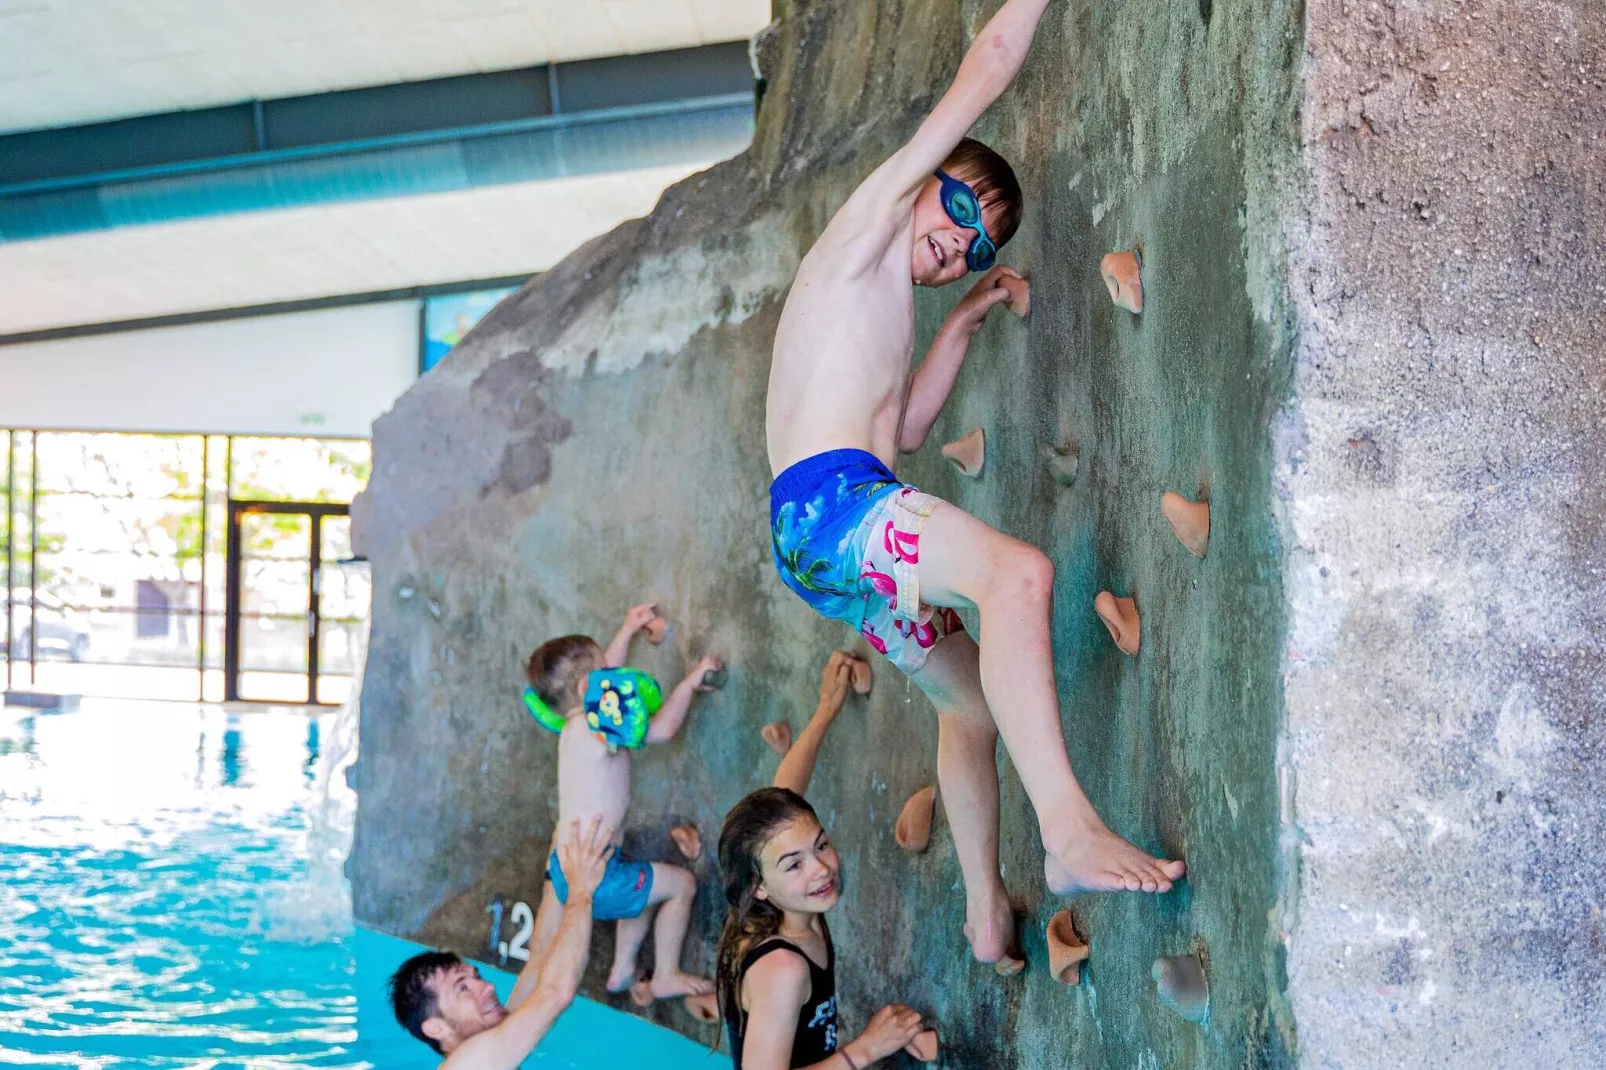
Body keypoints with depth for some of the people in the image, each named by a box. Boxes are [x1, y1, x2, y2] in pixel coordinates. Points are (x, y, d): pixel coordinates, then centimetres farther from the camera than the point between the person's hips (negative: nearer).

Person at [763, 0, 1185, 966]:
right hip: (827, 497, -11)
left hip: (830, 544, 11)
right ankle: (1070, 830, -40)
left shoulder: (886, 305, 30)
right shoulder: (870, 222, 6)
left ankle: (987, 915, 27)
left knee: (975, 704, 19)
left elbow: (908, 427, 36)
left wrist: (963, 322, 34)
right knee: (1019, 572, -31)